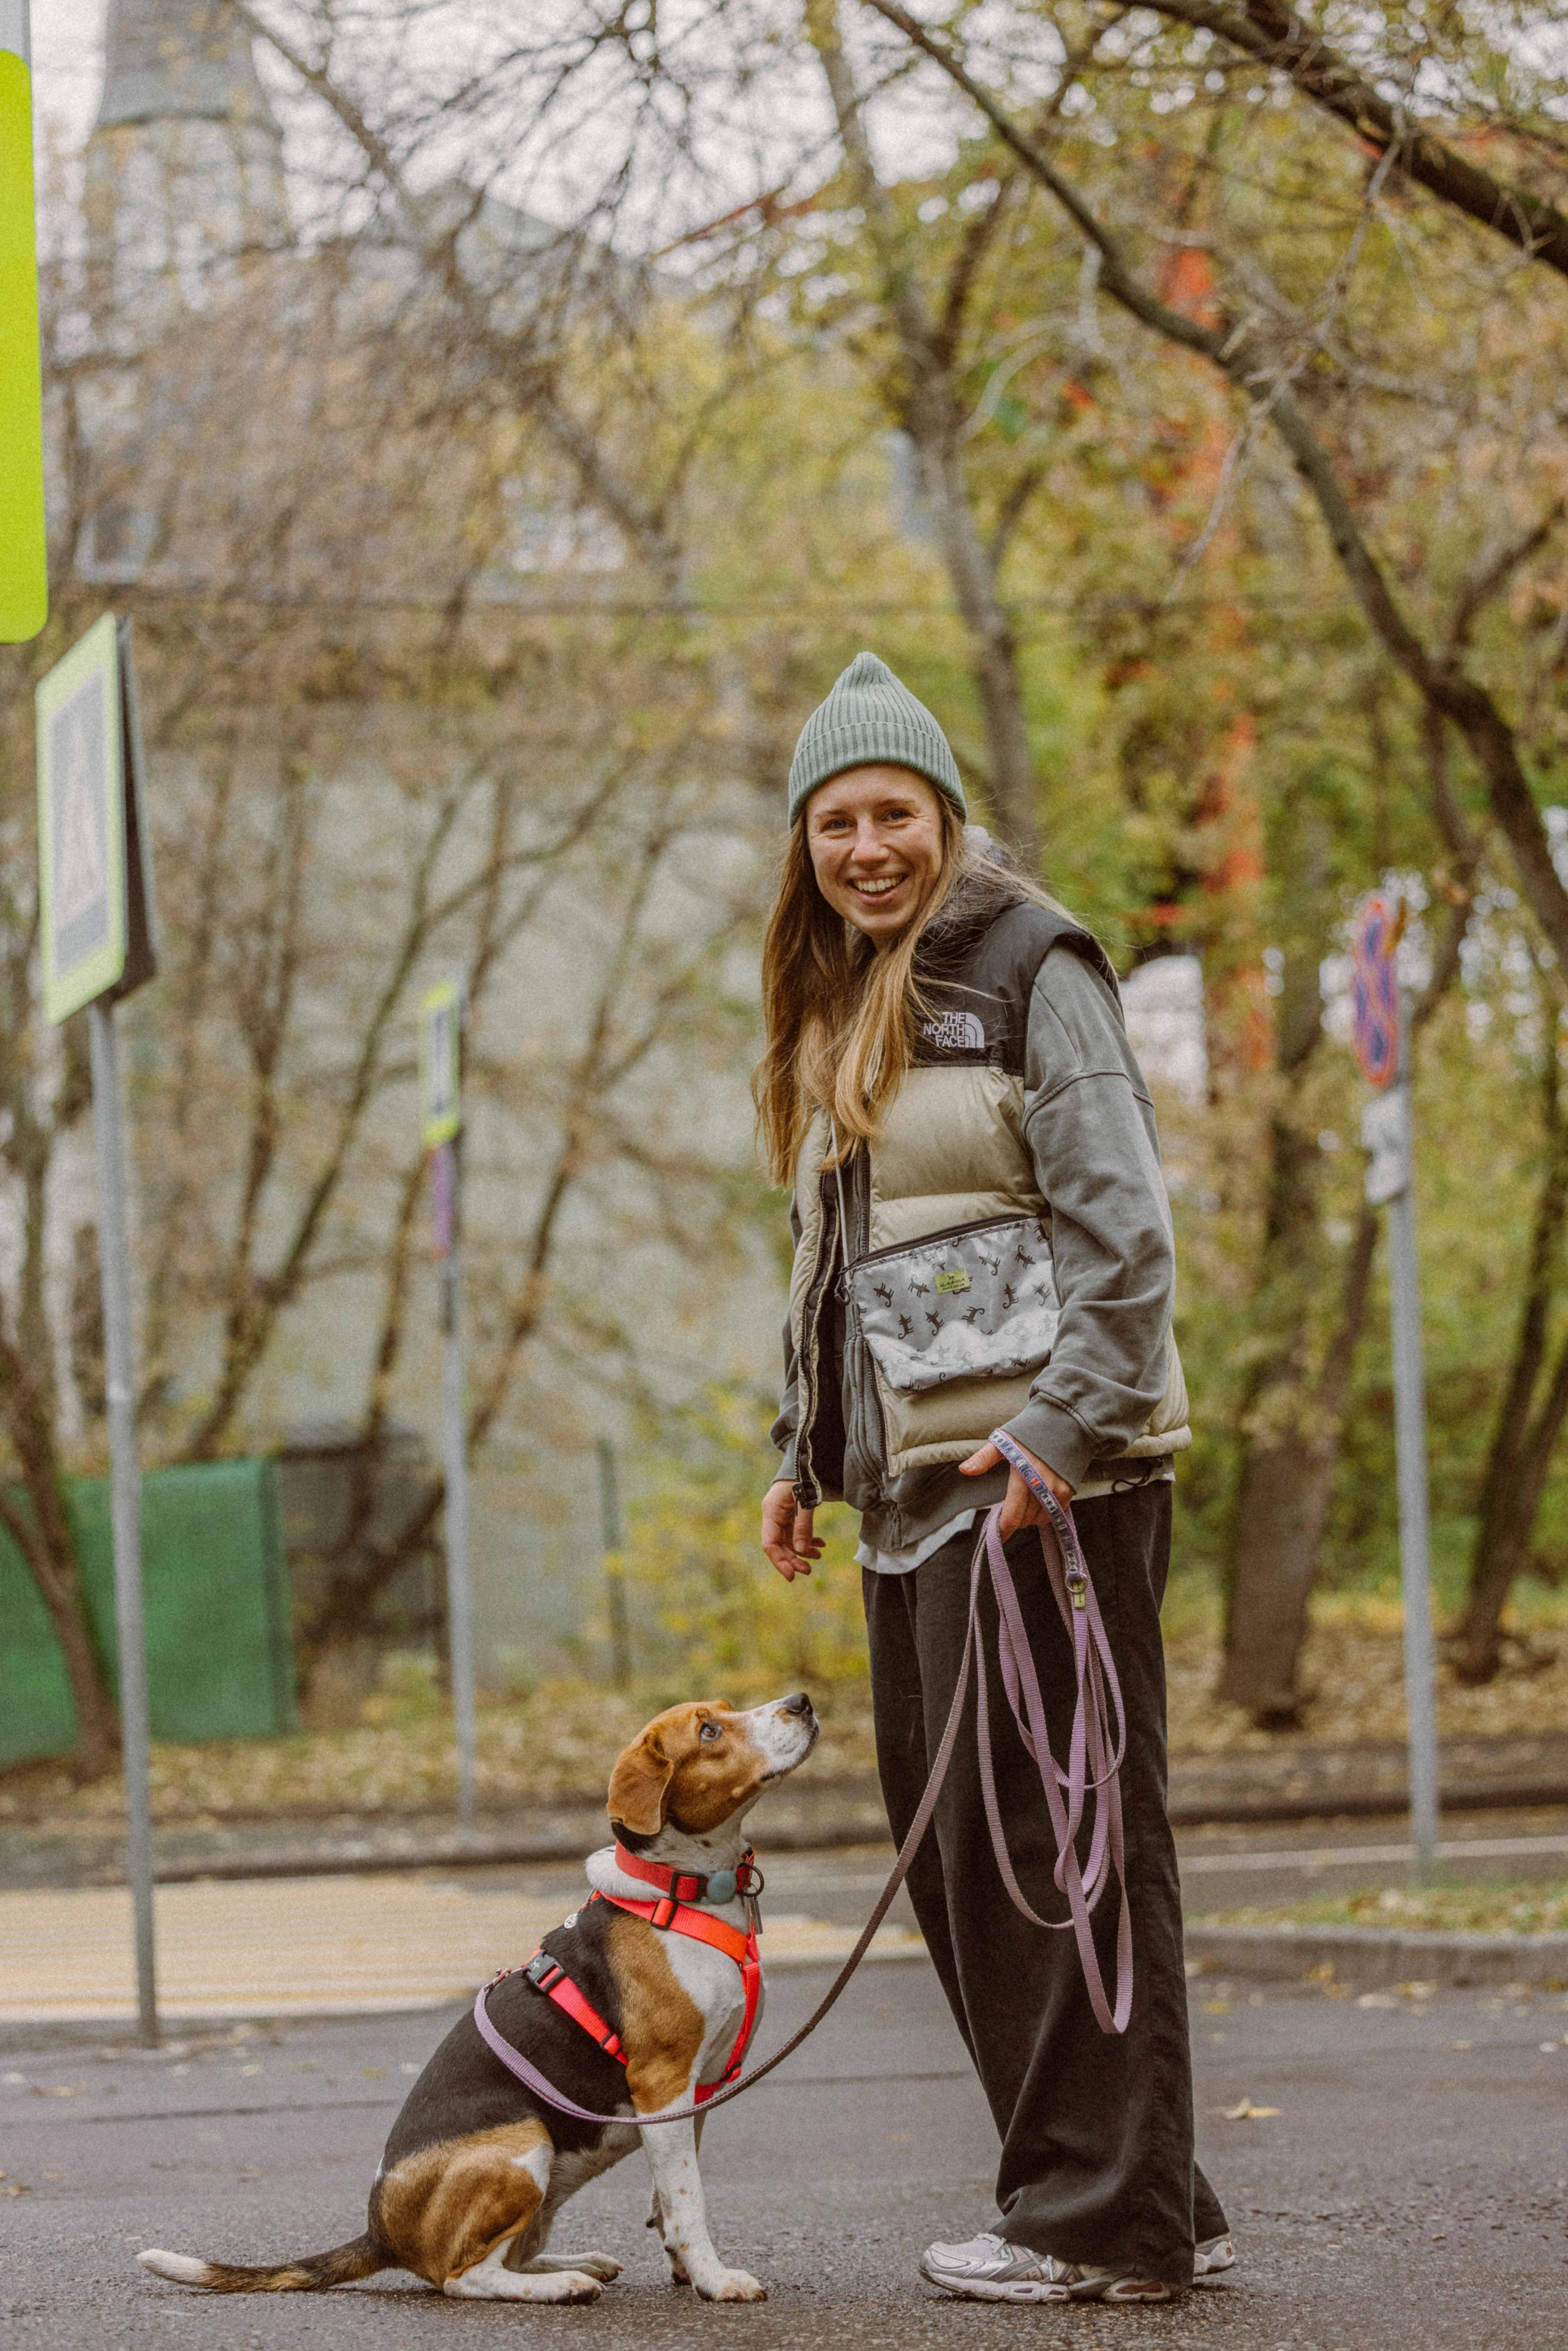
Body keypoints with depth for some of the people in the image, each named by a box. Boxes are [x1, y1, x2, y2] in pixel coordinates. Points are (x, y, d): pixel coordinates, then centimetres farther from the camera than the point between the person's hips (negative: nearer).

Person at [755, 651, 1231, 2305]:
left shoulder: (1027, 964, -5)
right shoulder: (837, 1017, 20)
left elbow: (1122, 1225, -12)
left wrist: (1062, 1432, -20)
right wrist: (804, 1455, 18)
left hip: (1039, 1471, -9)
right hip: (914, 1485, 9)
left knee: (1047, 1831, -8)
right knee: (951, 1843, 8)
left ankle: (1110, 2219, -2)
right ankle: (1135, 2205, 14)